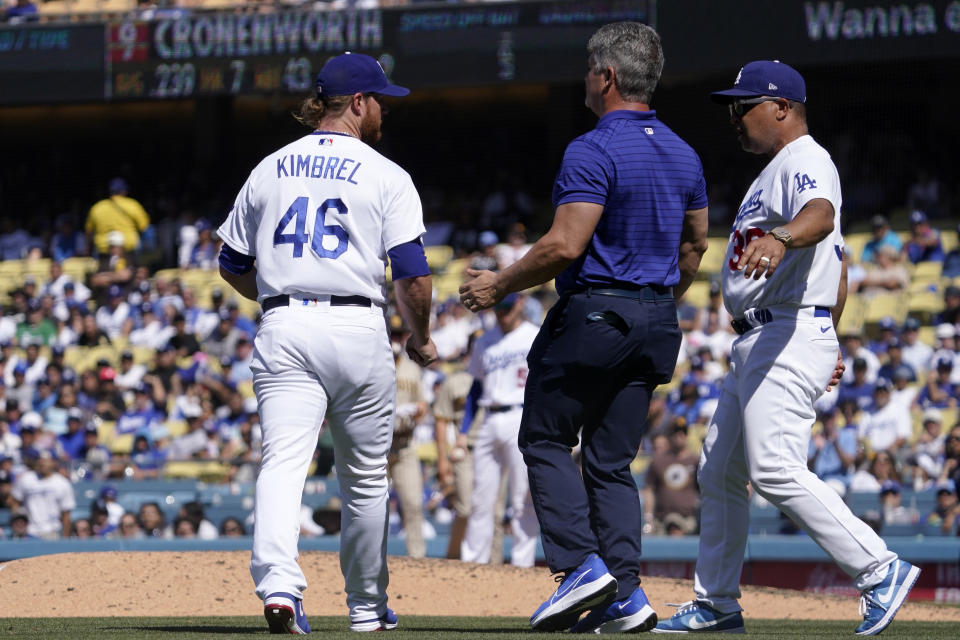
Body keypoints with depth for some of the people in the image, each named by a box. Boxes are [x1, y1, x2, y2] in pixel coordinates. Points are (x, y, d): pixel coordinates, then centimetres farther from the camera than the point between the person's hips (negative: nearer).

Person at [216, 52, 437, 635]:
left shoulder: (269, 170, 12)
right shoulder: (387, 177, 0)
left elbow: (233, 266, 18)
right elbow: (412, 274, -7)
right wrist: (421, 340, 10)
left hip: (283, 331, 2)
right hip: (358, 331, -2)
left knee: (282, 462, -10)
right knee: (366, 477, 11)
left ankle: (279, 583, -32)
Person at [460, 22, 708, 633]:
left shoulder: (593, 151, -15)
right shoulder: (684, 154, 11)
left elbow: (565, 245, -21)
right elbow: (695, 246, 20)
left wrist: (500, 285, -9)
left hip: (592, 313, -7)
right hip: (655, 324, 7)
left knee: (545, 440, 5)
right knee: (612, 461, 8)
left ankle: (582, 564, -8)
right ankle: (625, 595, -1)